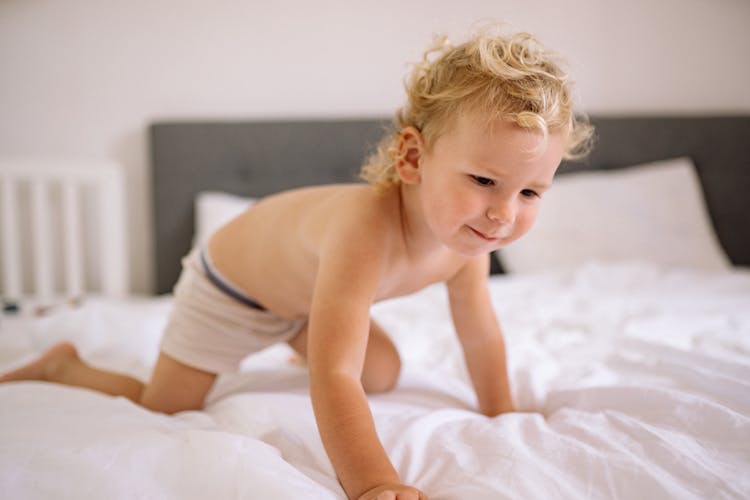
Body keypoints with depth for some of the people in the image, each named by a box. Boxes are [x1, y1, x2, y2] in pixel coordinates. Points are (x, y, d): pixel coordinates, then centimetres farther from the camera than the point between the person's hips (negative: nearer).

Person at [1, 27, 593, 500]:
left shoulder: (467, 234, -24)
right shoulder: (367, 227, -49)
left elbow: (481, 336, -6)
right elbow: (334, 378, -52)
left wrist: (500, 419, 2)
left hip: (304, 286, 7)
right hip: (229, 283, -6)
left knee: (383, 373, 15)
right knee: (165, 411, 1)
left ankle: (299, 339, 40)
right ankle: (66, 366, 25)